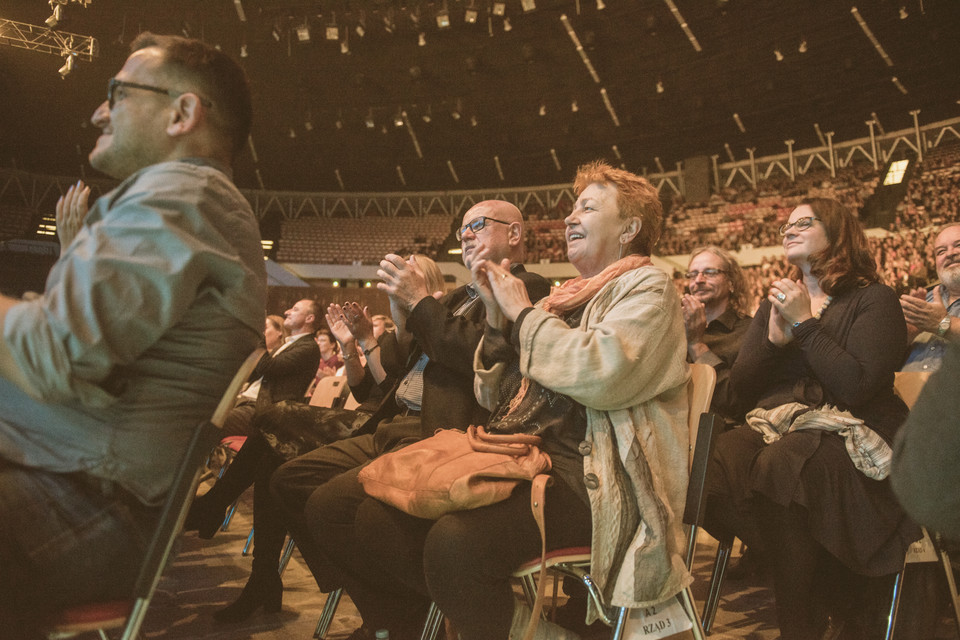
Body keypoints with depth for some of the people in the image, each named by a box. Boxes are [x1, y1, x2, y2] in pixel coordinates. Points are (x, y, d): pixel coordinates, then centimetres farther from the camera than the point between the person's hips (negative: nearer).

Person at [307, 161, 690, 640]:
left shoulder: (646, 287, 4)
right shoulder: (565, 298, 22)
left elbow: (601, 374, -18)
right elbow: (496, 397, 19)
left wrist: (523, 312, -5)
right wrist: (496, 315, 6)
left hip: (586, 483, -7)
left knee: (455, 543, -35)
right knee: (347, 518, -7)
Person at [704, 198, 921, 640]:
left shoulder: (873, 300, 5)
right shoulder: (777, 303, 21)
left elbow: (858, 388, -12)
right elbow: (740, 392, 13)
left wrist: (805, 324, -8)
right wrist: (774, 339, -2)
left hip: (850, 437, -4)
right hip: (776, 429, 5)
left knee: (779, 467, -36)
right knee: (718, 461, -29)